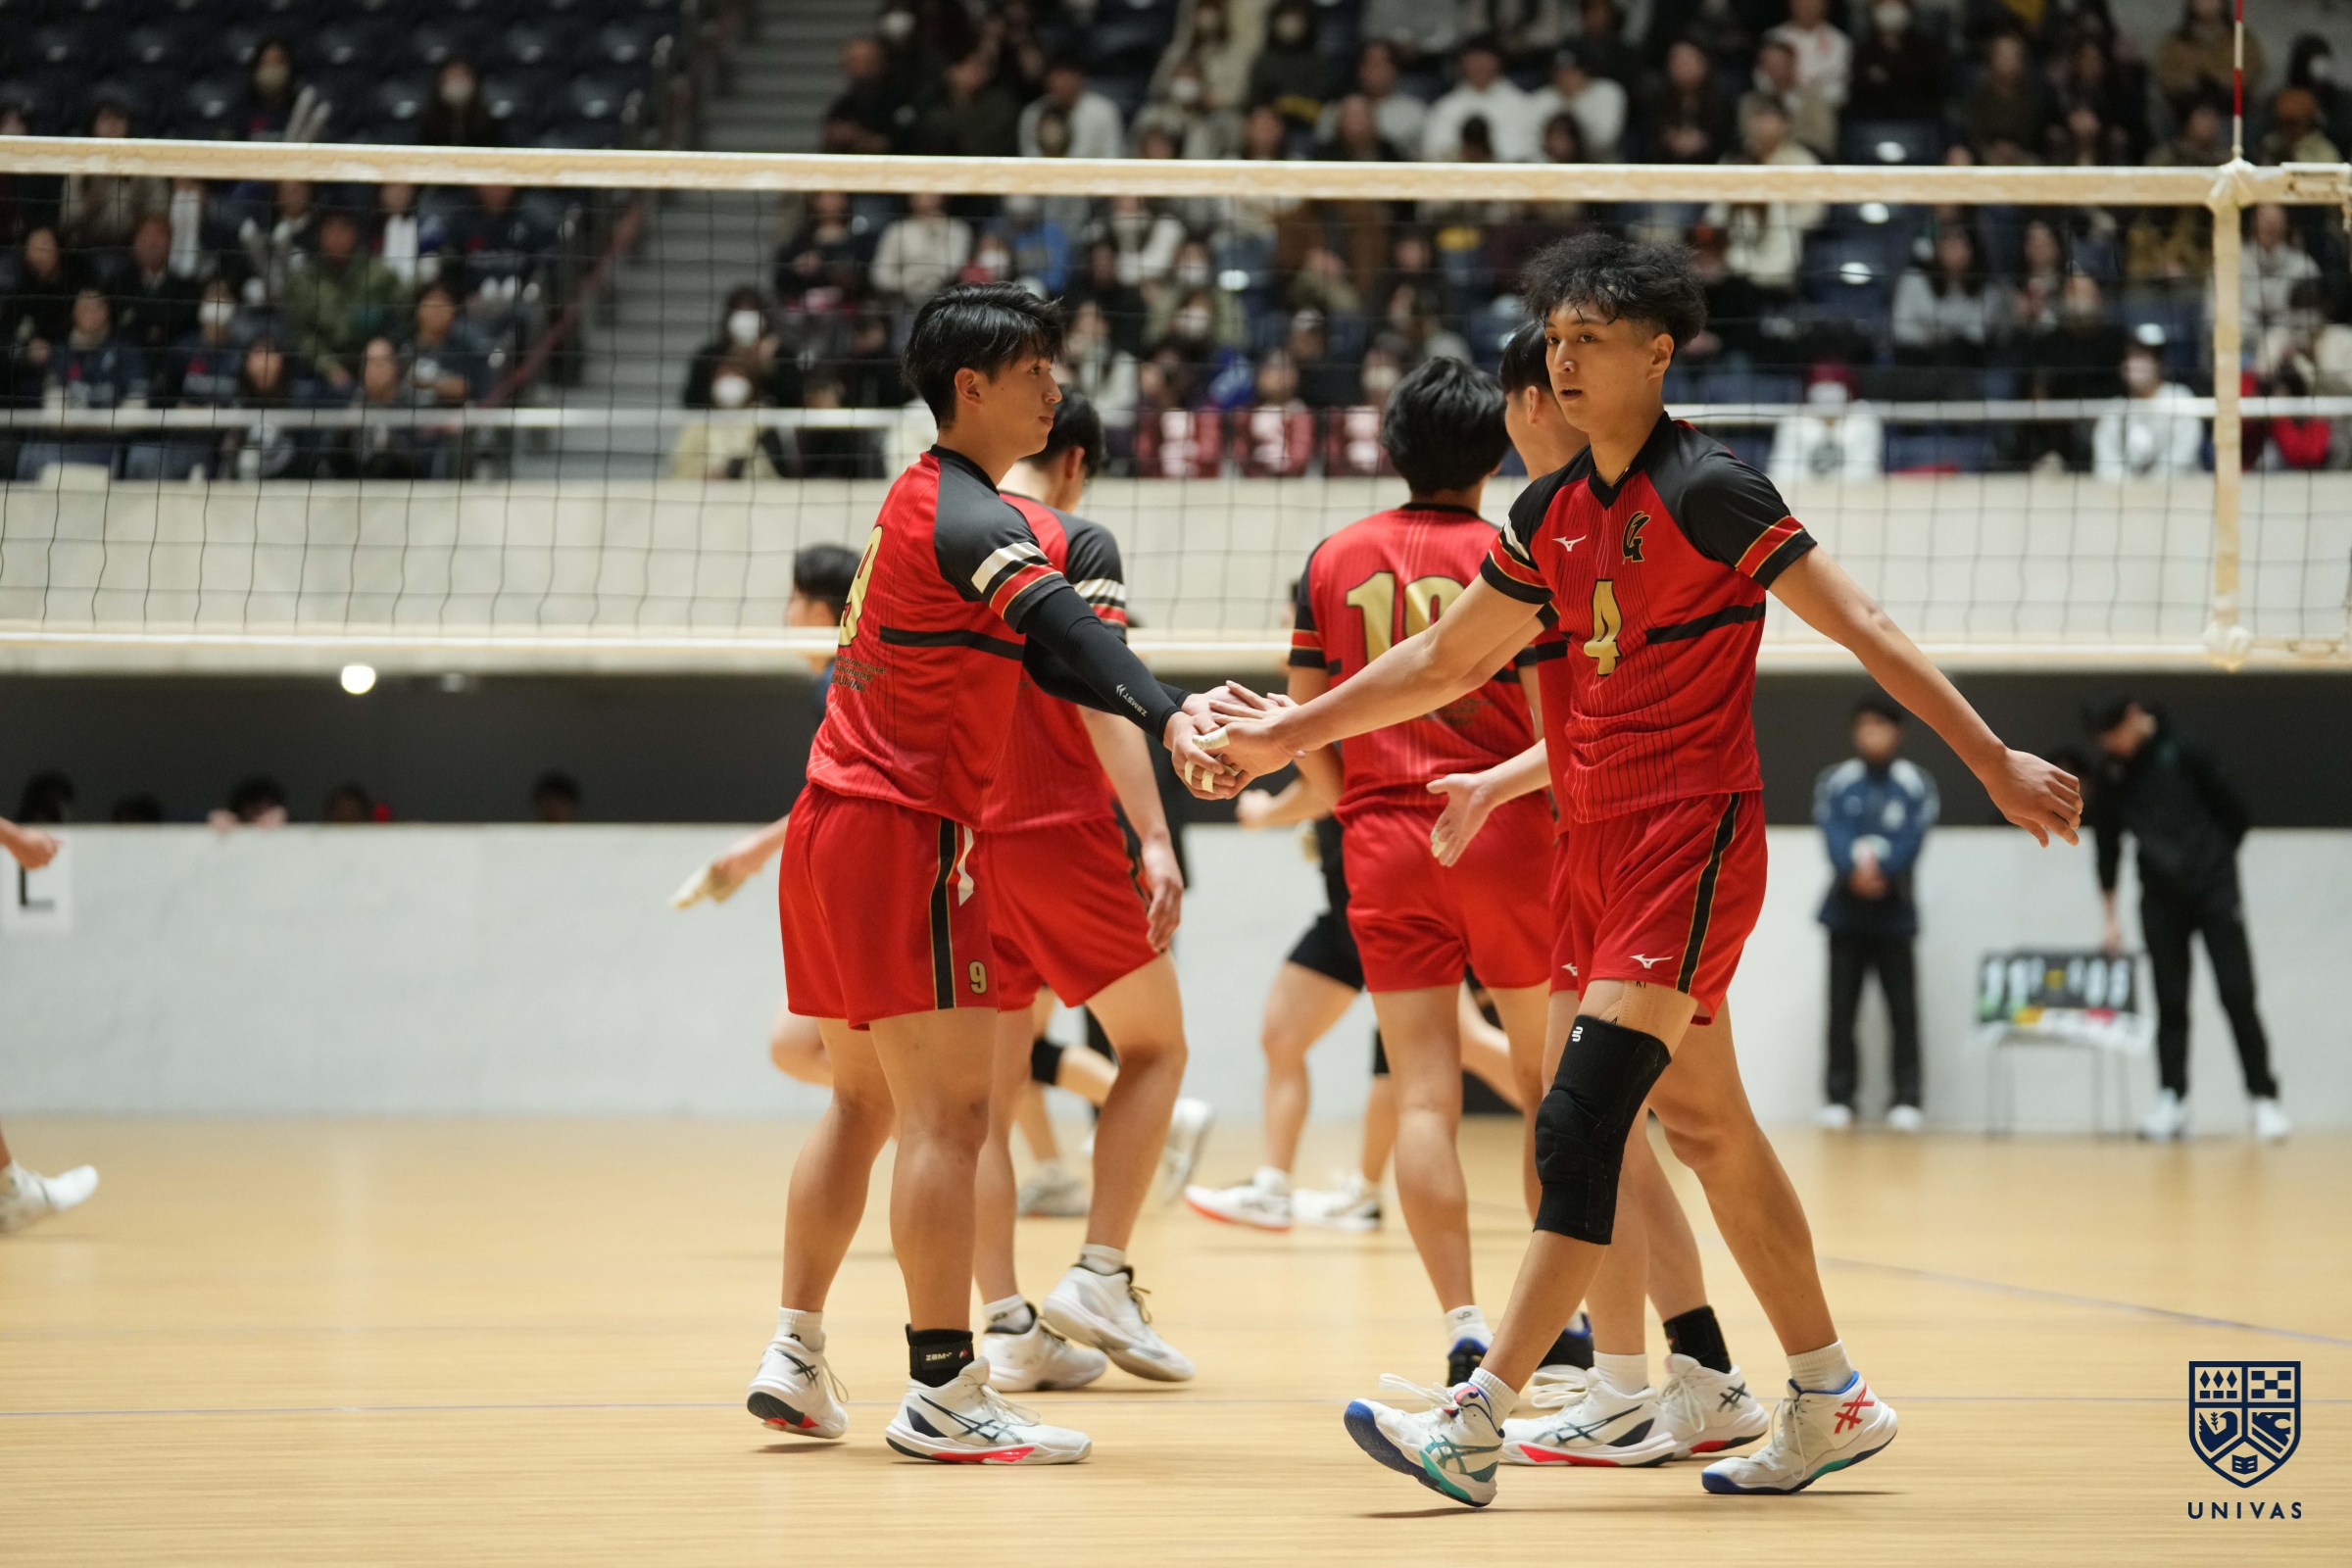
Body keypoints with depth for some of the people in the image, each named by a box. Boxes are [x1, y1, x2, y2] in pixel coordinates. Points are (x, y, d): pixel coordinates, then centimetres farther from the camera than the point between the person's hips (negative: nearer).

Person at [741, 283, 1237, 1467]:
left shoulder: (922, 501, 17)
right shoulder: (963, 514, -14)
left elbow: (1034, 655, 14)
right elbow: (1060, 628, -33)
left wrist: (1174, 708, 2)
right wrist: (1170, 716, -48)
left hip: (834, 827, 10)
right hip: (902, 833, -10)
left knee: (863, 1102, 16)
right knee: (950, 1110, -10)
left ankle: (795, 1359, 16)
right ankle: (942, 1392, -14)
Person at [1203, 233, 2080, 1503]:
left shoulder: (1707, 491, -12)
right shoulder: (1552, 514, 11)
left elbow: (1861, 626, -12)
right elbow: (1447, 658, 23)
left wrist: (1994, 762, -16)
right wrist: (1292, 732, 25)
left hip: (1695, 835, -8)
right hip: (1602, 843, 8)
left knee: (1580, 1125, -15)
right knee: (1707, 1129, 12)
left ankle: (1474, 1422, -20)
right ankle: (1830, 1399, 22)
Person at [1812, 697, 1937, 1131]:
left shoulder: (1916, 785, 3)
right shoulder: (1835, 782, 4)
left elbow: (1912, 839, -9)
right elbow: (1833, 834, -9)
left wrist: (1881, 868, -25)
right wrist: (1855, 869, -28)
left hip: (1894, 913, -1)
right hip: (1846, 912, 1)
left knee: (1903, 1010, -3)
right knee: (1841, 1009, 1)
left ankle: (1906, 1100, 1)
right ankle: (1839, 1098, 7)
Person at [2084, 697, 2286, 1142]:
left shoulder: (2184, 751, -11)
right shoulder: (2110, 774, 1)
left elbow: (2235, 813, -3)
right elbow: (2107, 844, 9)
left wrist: (2216, 865, 6)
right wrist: (2111, 917, 8)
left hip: (2215, 892, -3)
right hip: (2160, 900, 3)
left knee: (2237, 996, -6)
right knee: (2170, 1003, 2)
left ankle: (2265, 1099, -4)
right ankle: (2171, 1102, 4)